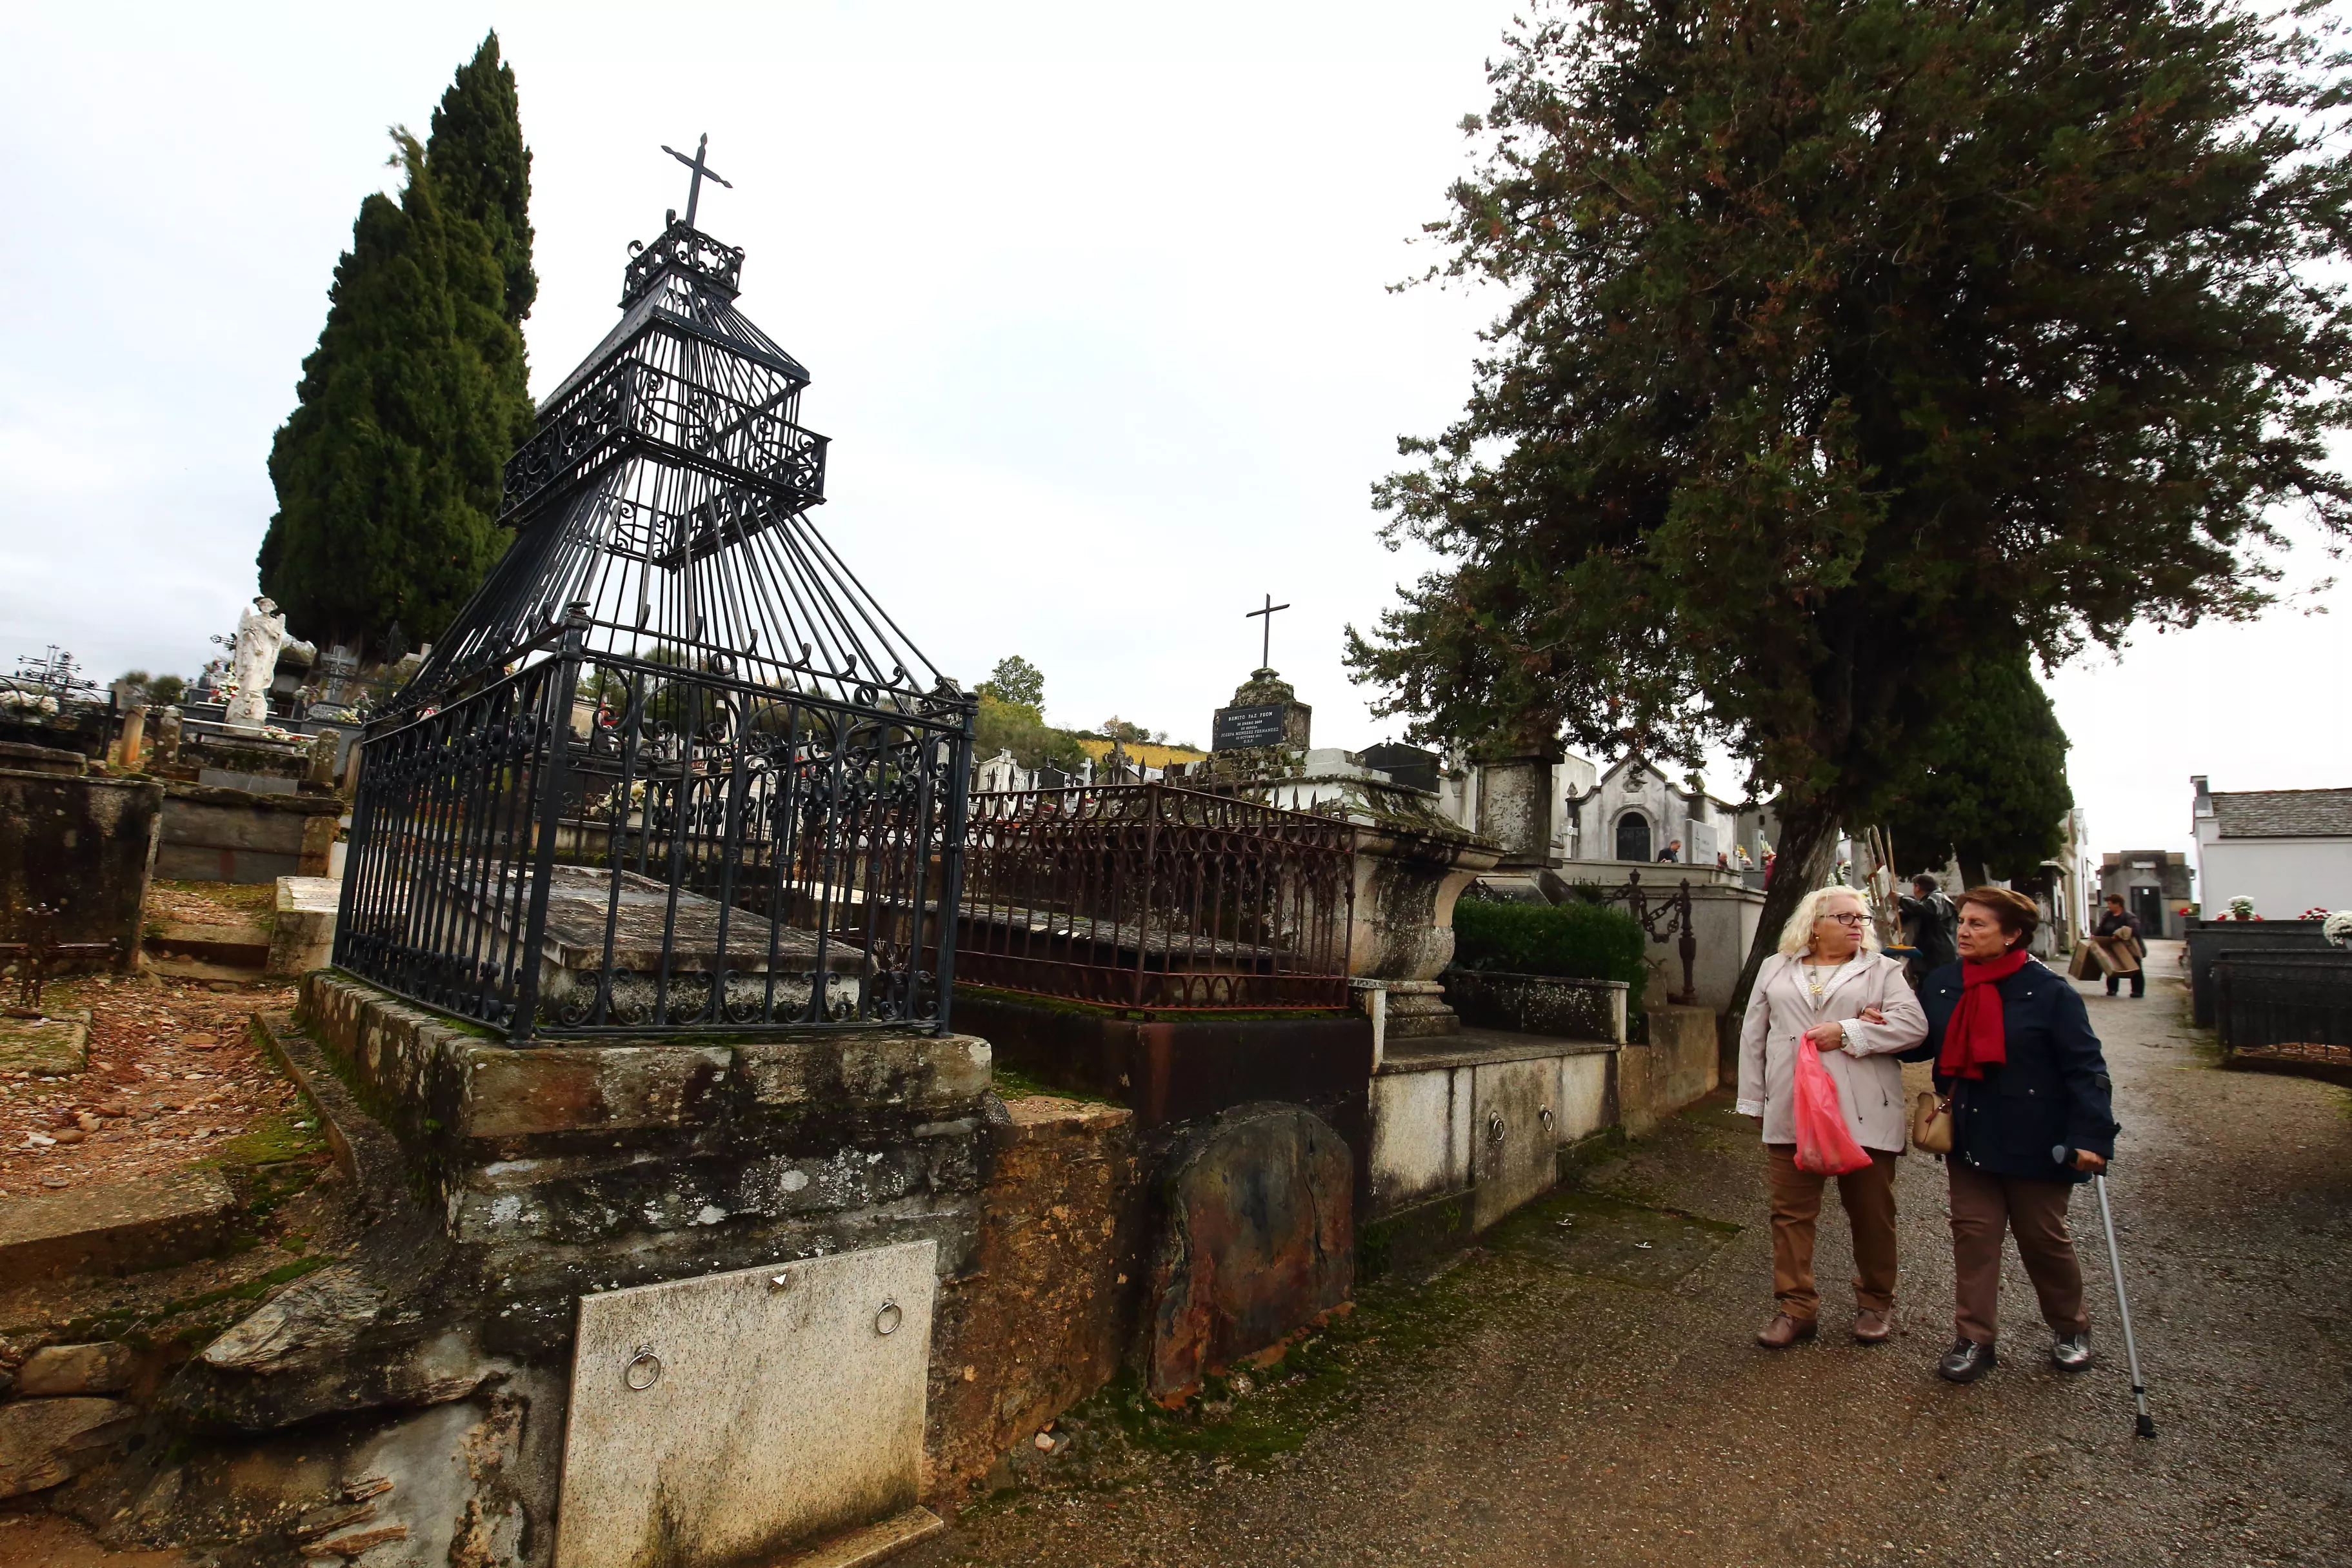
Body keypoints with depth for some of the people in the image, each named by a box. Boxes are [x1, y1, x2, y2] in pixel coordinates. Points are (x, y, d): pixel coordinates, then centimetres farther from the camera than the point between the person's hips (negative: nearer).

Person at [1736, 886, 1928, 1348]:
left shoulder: (1883, 970, 7)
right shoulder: (1776, 969, 12)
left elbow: (1914, 1024, -8)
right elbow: (1754, 1036, 14)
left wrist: (1847, 1032, -16)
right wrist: (1752, 1098, 11)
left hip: (1865, 1115, -1)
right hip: (1791, 1113, 2)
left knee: (1872, 1213, 11)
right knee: (1791, 1212, 4)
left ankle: (1875, 1302, 31)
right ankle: (1796, 1308, 14)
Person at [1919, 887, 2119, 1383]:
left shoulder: (2050, 992, -12)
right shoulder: (1941, 985, 1)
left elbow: (2085, 1067, -12)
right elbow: (1924, 1045, 12)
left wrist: (2091, 1136, -18)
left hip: (2035, 1141, -3)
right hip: (1969, 1138, 4)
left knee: (2043, 1236, 12)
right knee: (1973, 1233, 6)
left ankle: (2071, 1330, 38)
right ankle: (1975, 1339, 16)